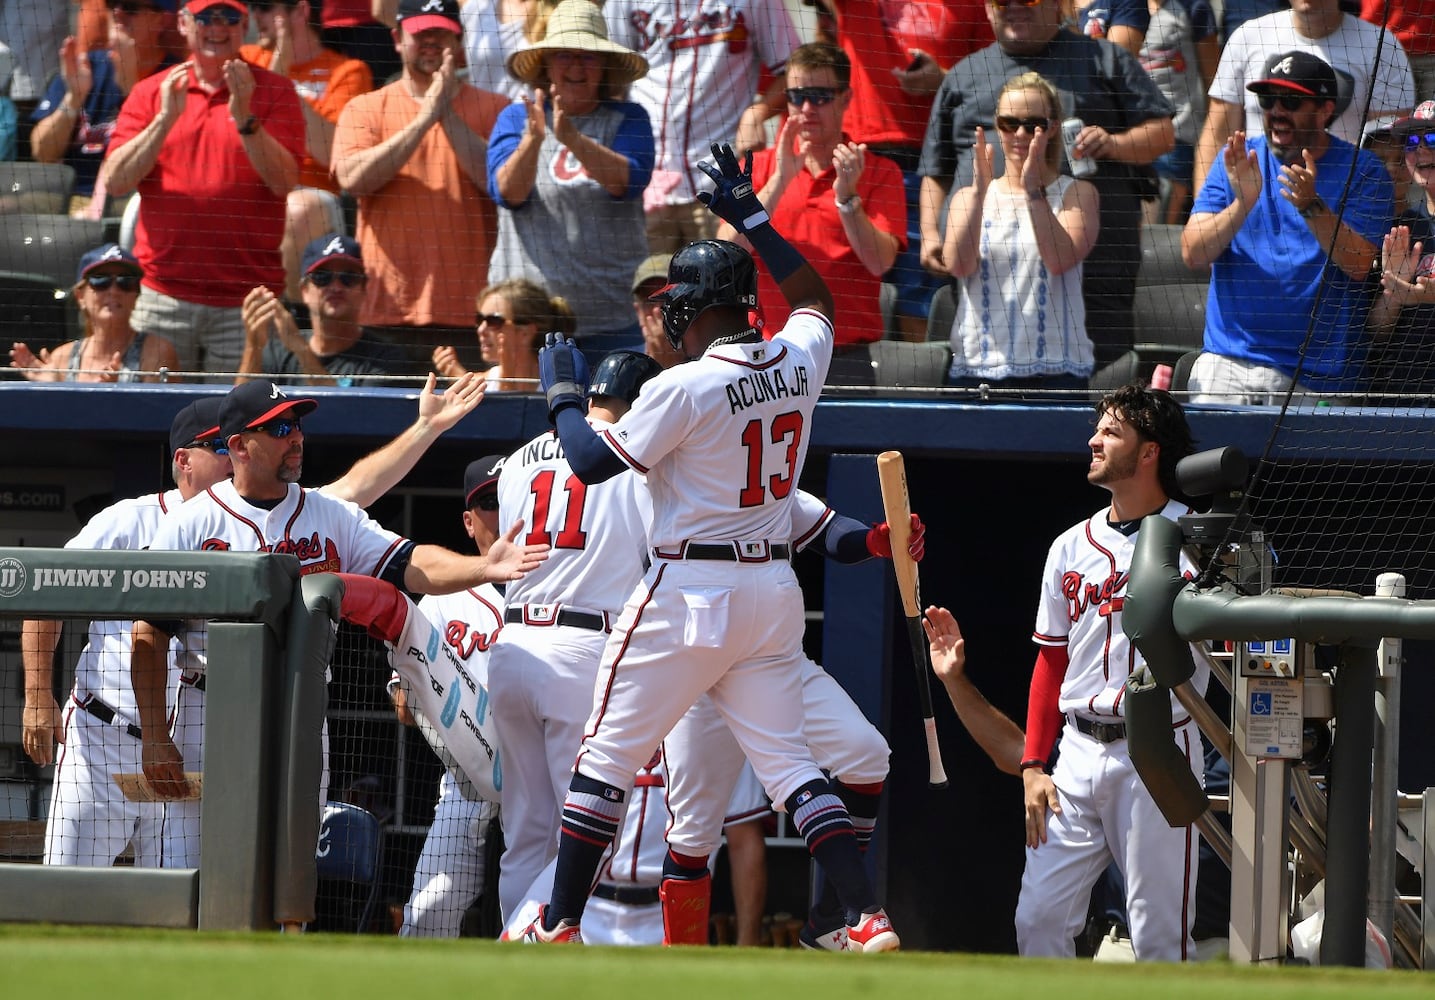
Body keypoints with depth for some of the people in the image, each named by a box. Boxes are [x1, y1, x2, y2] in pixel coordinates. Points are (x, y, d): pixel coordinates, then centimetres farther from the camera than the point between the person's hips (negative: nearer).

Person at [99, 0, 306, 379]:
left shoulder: (273, 91, 6)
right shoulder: (150, 92, 11)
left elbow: (284, 182, -6)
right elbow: (114, 182, -1)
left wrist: (244, 119, -18)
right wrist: (166, 118, -11)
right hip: (163, 297, 2)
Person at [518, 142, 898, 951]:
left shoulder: (687, 388, -15)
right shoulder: (800, 361, 3)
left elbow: (593, 463, -10)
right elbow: (815, 298, 26)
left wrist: (565, 396, 7)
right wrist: (750, 215, 30)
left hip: (691, 590, -6)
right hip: (775, 586, 6)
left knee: (608, 755, 4)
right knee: (789, 761, 6)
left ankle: (560, 926, 7)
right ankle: (871, 919, -8)